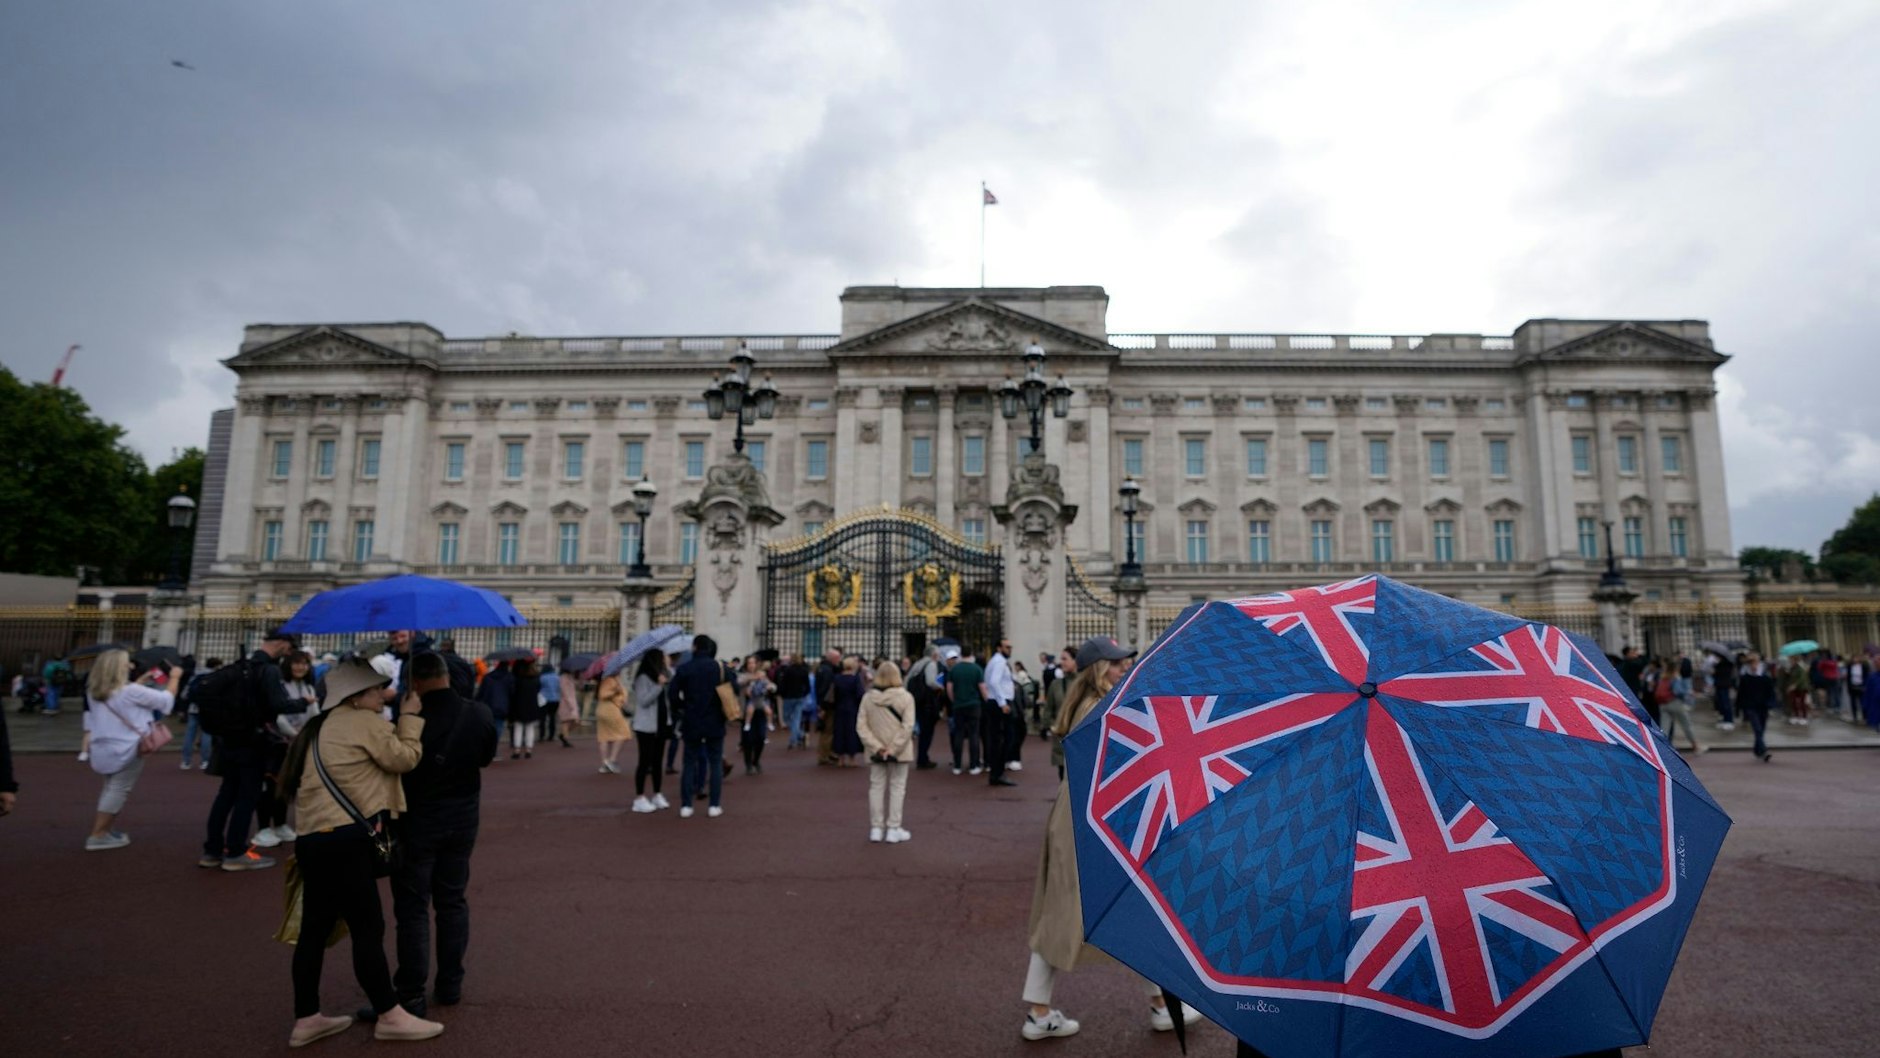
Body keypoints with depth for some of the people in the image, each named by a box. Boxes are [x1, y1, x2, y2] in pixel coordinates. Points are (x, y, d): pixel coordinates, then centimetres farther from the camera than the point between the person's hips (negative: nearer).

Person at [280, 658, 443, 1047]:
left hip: (314, 839, 10)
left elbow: (293, 781, 24)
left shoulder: (318, 729, 20)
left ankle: (306, 1019, 21)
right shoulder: (365, 722, -8)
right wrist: (410, 717, 2)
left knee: (315, 928, 14)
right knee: (368, 929, -1)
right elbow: (403, 758, -8)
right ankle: (389, 1016, 7)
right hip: (345, 842, -10)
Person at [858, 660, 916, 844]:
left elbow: (861, 726, -8)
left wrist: (877, 747, -11)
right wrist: (894, 748, -16)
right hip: (899, 751, -2)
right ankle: (893, 829, 9)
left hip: (876, 751, 2)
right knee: (897, 788, 8)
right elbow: (907, 726, -18)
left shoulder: (868, 697, -3)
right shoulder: (905, 697, -11)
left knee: (876, 786, 13)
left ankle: (876, 829, 17)